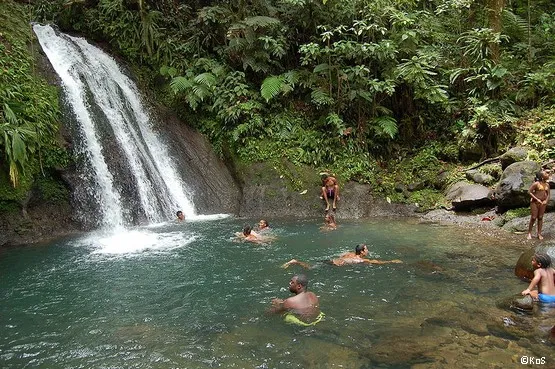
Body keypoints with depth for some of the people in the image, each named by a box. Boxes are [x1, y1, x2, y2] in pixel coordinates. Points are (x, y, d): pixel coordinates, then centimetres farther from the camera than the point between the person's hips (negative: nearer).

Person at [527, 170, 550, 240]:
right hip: (535, 202, -5)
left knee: (540, 218, 8)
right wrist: (537, 199, -16)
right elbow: (529, 192, -12)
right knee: (533, 218, -3)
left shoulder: (547, 185, 6)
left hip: (542, 203, 5)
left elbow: (548, 194, 13)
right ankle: (529, 233, 9)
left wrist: (546, 201, -5)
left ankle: (539, 234, 15)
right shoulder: (536, 184, -12)